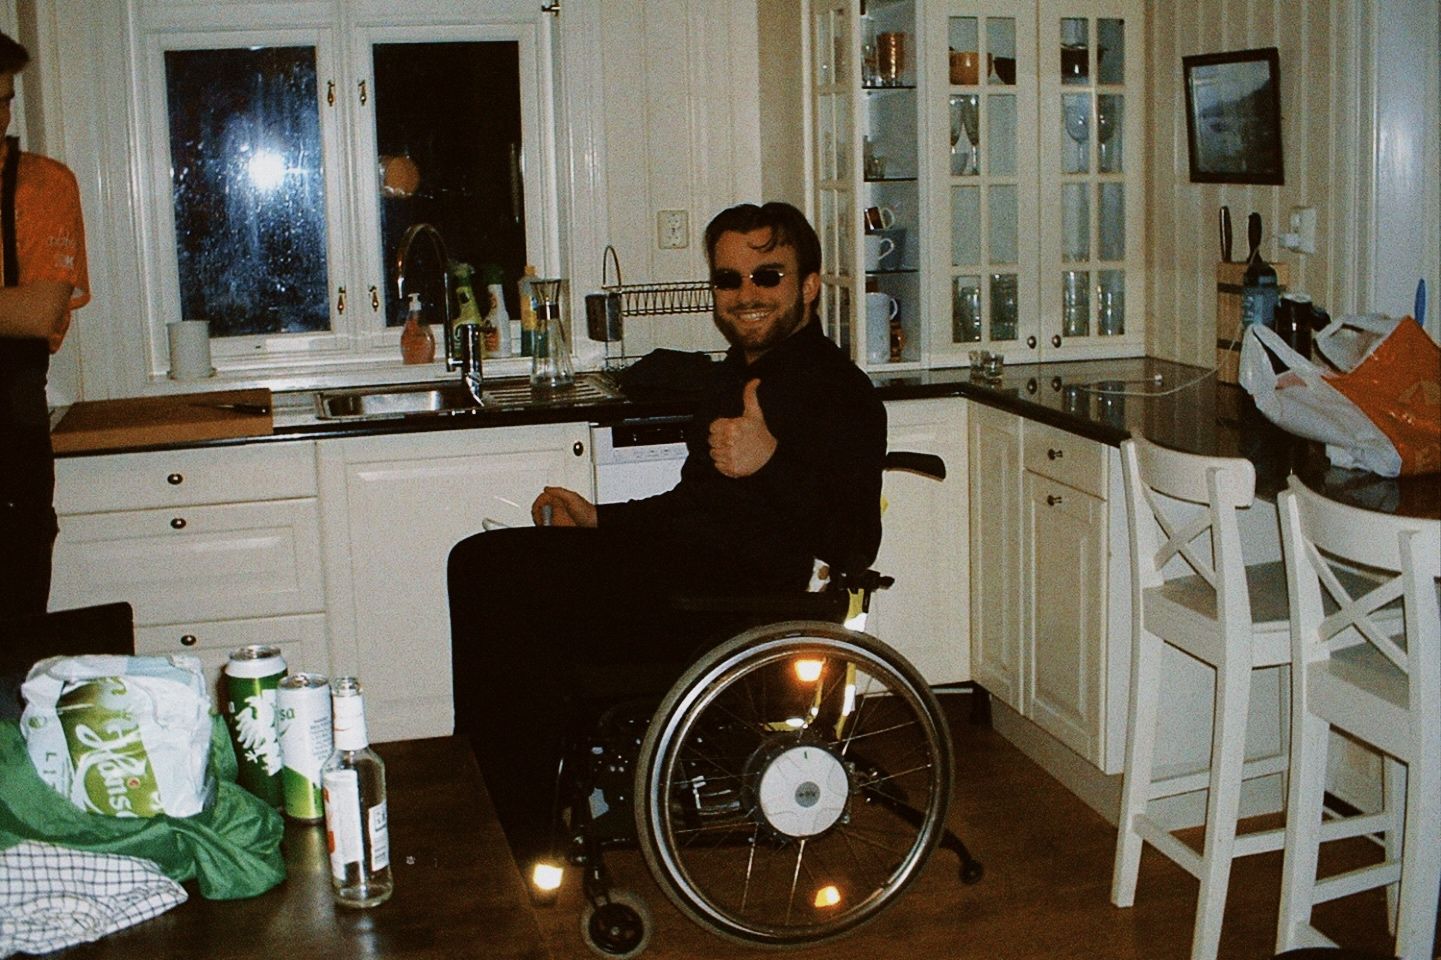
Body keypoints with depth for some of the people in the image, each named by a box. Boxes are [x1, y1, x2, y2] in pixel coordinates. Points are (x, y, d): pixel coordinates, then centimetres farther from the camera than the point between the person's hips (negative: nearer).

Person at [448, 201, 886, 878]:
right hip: (683, 571, 10)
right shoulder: (737, 373, 21)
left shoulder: (839, 393, -7)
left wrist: (771, 462, -32)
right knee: (482, 564, 0)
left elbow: (854, 548, -18)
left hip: (727, 603, -10)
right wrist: (599, 519, 18)